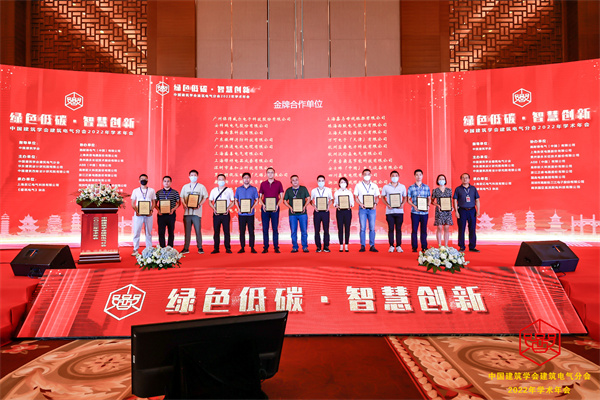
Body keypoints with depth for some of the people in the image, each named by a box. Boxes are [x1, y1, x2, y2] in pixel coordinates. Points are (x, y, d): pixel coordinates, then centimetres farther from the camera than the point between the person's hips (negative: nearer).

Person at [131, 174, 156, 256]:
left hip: (148, 214, 1)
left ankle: (149, 249, 11)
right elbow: (132, 203, 8)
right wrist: (136, 210, -10)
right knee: (136, 232, -3)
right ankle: (135, 249, 4)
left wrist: (151, 210, -7)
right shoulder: (135, 190, 10)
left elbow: (154, 202, 11)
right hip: (138, 214, -1)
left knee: (148, 232, 4)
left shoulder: (151, 190, 12)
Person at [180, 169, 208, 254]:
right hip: (187, 211, 2)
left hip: (197, 212, -2)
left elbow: (205, 197, 3)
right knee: (187, 230, 4)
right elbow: (182, 197, 14)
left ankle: (200, 248, 5)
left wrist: (199, 205, -11)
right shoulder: (185, 186, 15)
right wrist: (184, 204, -5)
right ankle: (186, 248, 9)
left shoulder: (201, 186, 7)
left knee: (198, 230, -3)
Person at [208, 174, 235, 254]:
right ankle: (216, 248, 10)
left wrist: (228, 209, -11)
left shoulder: (229, 190, 6)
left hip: (225, 213, -2)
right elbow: (210, 201, 11)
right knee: (216, 231, 4)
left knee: (226, 231, -2)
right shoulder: (213, 190, 12)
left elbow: (232, 201, 5)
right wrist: (214, 208, -6)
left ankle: (228, 248, 5)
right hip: (216, 213, 2)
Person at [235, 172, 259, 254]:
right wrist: (238, 208, -6)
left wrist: (252, 208, -11)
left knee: (251, 231, 0)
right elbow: (236, 200, 11)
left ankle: (252, 248, 6)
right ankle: (242, 247, 10)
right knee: (242, 231, 3)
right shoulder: (238, 189, 9)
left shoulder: (253, 189, 6)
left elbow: (257, 200, 5)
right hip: (241, 213, 1)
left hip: (250, 213, -1)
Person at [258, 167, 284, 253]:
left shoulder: (278, 183, 5)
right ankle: (265, 247, 8)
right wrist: (263, 205, -7)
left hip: (275, 209, -1)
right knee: (265, 228, 2)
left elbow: (281, 197, 5)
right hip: (265, 209, 1)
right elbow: (260, 197, 12)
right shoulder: (263, 184, 9)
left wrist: (277, 205, -10)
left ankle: (276, 247, 5)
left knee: (275, 228, 0)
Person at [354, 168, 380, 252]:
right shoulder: (358, 185, 7)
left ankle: (372, 246, 5)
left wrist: (375, 204, -7)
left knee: (372, 228, -1)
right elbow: (356, 197, 5)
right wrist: (360, 204, -11)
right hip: (362, 208, -1)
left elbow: (377, 197, 12)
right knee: (363, 228, -2)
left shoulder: (374, 186, 11)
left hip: (372, 209, 1)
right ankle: (362, 246, 4)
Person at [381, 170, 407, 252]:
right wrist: (387, 205, -9)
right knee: (391, 229, 1)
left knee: (399, 229, 3)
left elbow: (405, 197, 13)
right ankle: (391, 246, 8)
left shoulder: (402, 187, 9)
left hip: (399, 211, 1)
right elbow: (383, 197, 8)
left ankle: (398, 246, 10)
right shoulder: (386, 187, 5)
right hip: (389, 211, -1)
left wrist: (402, 204, -6)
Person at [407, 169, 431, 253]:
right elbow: (408, 200, 4)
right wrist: (414, 206, -12)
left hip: (424, 212, 2)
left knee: (424, 230, 6)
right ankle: (414, 247, 9)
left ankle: (424, 247, 14)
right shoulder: (411, 188, 3)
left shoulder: (426, 187, 8)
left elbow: (429, 198, 13)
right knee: (414, 230, 1)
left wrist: (428, 205, -5)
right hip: (415, 212, -1)